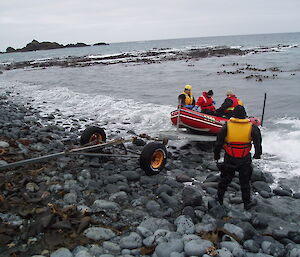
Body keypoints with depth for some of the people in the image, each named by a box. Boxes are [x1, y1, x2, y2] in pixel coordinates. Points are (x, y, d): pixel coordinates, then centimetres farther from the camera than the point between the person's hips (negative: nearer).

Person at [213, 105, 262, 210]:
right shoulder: (252, 128, -9)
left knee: (225, 179, 17)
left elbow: (218, 142, -5)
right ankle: (247, 202, 27)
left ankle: (219, 197, 31)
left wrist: (216, 154, 7)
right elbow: (258, 143, 1)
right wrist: (258, 154, 18)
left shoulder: (226, 126, -11)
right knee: (245, 181, 15)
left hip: (229, 159, 0)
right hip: (245, 160, 0)